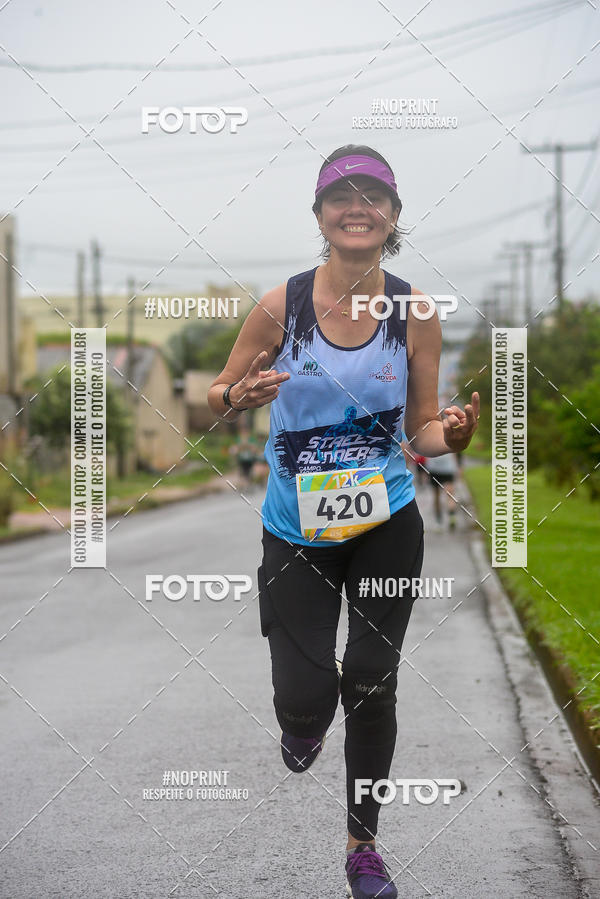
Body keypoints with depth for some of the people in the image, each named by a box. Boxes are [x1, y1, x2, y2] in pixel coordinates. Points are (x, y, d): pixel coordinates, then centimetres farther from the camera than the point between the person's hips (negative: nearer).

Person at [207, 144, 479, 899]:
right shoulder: (282, 306, -11)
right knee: (305, 693, -6)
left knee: (371, 684, 4)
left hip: (387, 526, 1)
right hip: (297, 531, -1)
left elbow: (421, 428, 1)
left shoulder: (414, 312, -7)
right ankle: (304, 723, 36)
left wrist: (450, 435, -22)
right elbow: (216, 395, 0)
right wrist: (240, 397, -24)